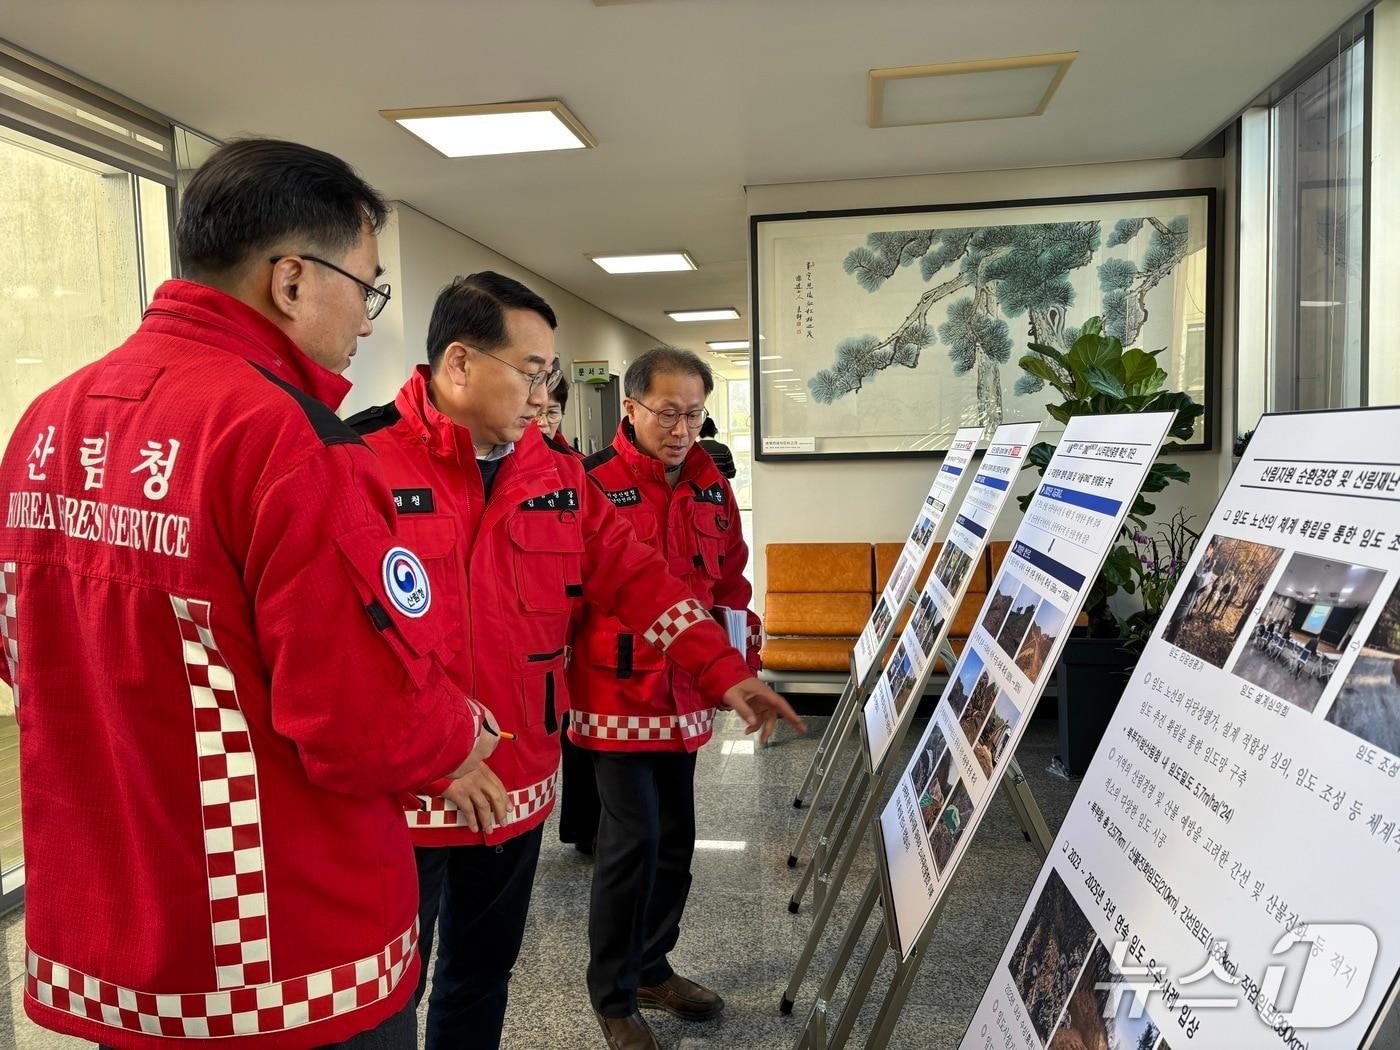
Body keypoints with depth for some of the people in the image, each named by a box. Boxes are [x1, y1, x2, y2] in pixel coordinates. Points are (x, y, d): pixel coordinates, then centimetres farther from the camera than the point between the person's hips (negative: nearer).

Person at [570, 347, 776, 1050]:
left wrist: (740, 661, 10)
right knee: (633, 840, -3)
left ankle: (652, 967, 38)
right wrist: (560, 691, -15)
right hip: (616, 695, -6)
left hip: (684, 698, 7)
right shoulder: (592, 483, -13)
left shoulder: (710, 485, 7)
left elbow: (729, 582, 15)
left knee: (675, 839, 16)